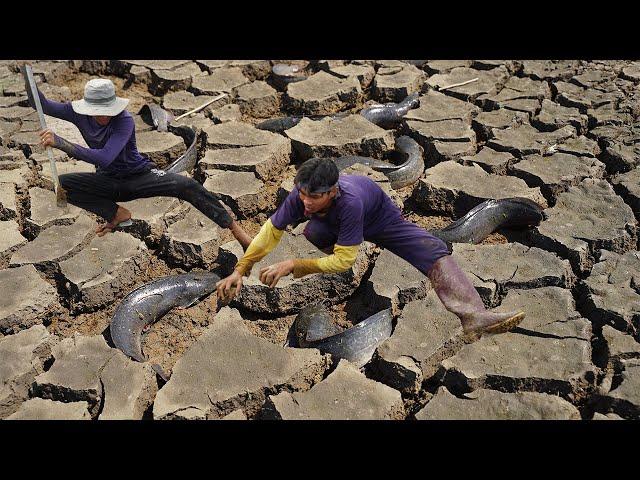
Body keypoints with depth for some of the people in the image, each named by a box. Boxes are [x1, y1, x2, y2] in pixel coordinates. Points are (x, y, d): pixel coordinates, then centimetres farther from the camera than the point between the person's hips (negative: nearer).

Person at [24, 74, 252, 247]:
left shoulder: (124, 121, -27)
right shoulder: (79, 113, -10)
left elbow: (104, 158, -40)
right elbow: (41, 104, -2)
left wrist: (61, 143, -44)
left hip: (139, 176, -5)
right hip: (109, 181, 5)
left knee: (186, 185, -31)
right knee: (61, 184, -16)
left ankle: (234, 228, -25)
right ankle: (117, 213, -10)